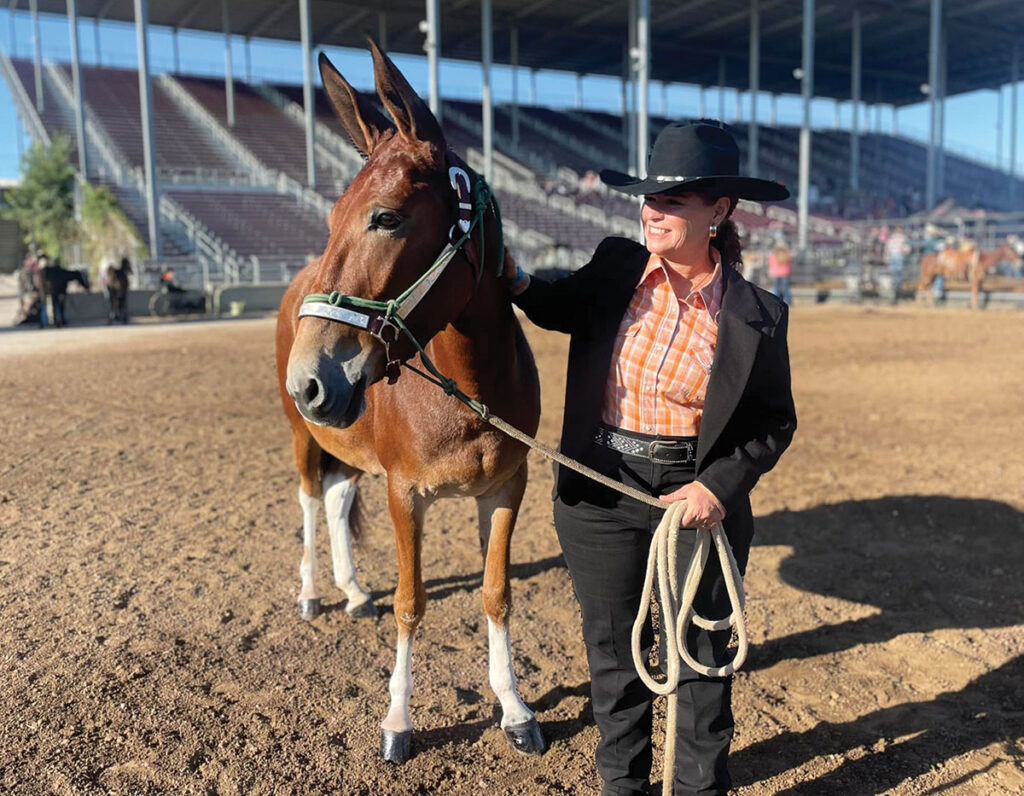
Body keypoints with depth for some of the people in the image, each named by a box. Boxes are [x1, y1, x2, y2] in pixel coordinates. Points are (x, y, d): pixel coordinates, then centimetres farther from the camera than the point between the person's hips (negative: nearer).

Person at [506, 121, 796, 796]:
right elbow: (558, 310, 16)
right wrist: (515, 278, -4)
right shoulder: (614, 269, -5)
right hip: (602, 491, 2)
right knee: (614, 647, 16)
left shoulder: (757, 316, -10)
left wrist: (719, 486, -15)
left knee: (702, 651, 14)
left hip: (698, 497, -1)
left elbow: (775, 422, -1)